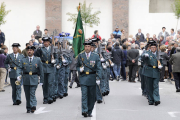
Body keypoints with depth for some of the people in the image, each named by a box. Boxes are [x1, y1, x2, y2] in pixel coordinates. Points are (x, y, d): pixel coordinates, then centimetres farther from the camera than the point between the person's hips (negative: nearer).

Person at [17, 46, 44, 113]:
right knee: (27, 94, 6)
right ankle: (28, 108, 14)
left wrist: (41, 80, 3)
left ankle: (33, 106, -15)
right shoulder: (23, 60, 9)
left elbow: (41, 71, 6)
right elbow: (20, 69, 3)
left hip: (34, 79, -2)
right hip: (26, 79, 2)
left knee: (32, 93, -15)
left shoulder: (38, 60, 5)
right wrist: (19, 75, -17)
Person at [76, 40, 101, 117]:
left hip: (92, 78, 1)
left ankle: (89, 112, 16)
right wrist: (80, 69, -7)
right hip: (83, 78, 0)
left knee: (92, 96, 5)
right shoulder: (80, 56, 6)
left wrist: (99, 78, -10)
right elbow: (77, 66, 16)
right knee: (84, 95, -12)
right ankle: (84, 111, -18)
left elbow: (99, 68, 0)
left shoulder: (96, 56, 3)